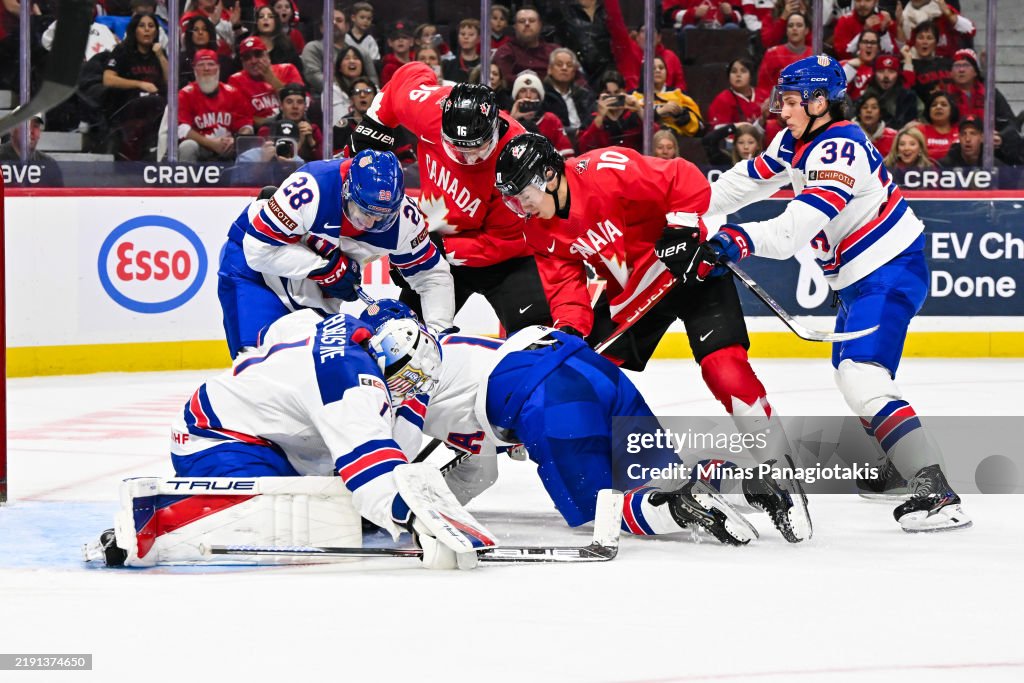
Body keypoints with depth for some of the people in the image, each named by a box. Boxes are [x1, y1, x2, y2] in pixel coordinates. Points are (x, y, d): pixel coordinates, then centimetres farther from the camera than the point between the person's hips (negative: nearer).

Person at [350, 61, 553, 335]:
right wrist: (372, 128, -1)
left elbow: (503, 243, -26)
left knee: (535, 332, -23)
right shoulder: (431, 108, -25)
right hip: (435, 236, 5)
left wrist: (441, 249, -25)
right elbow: (408, 76, 0)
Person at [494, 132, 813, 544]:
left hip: (687, 266, -8)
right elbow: (565, 280, -4)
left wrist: (681, 228, -29)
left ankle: (781, 481, -14)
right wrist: (569, 329, -19)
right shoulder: (541, 230, -3)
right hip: (629, 292, 8)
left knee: (725, 368, -20)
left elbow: (687, 182, -25)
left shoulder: (607, 172, -27)